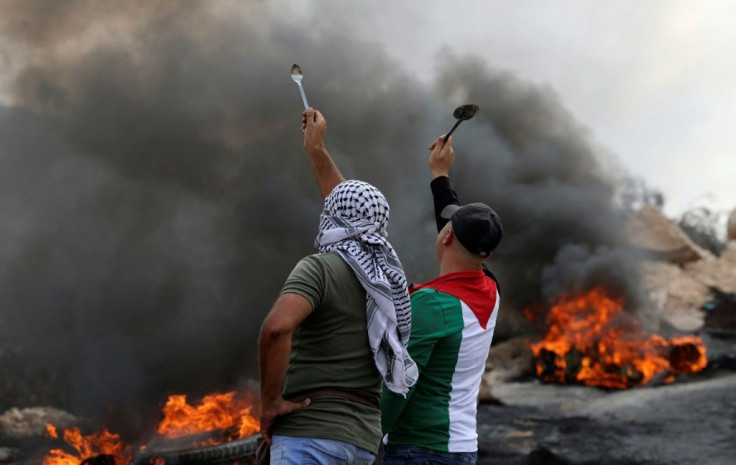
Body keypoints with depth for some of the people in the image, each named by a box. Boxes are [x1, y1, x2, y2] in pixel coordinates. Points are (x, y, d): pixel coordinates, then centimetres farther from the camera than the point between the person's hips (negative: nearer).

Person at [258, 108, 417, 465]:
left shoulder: (319, 268, -7)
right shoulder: (383, 272, 16)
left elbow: (276, 327, -28)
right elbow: (353, 210, 36)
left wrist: (270, 401, -16)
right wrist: (316, 148, 42)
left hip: (311, 434, -8)